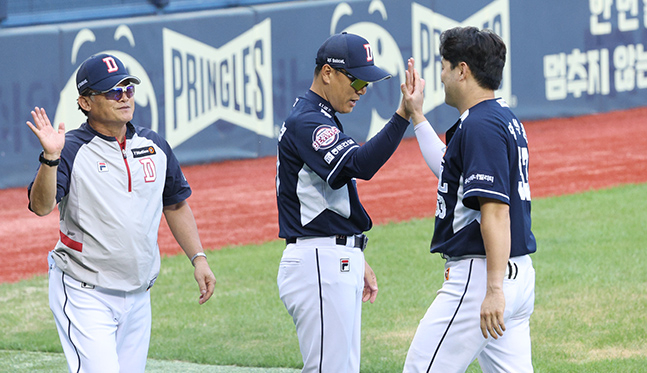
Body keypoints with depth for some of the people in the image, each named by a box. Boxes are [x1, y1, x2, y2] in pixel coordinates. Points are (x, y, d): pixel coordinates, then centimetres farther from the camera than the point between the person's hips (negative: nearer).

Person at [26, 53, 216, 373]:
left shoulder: (155, 146, 8)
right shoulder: (72, 150, -10)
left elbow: (175, 204, 20)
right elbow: (41, 206, -23)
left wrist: (198, 258, 13)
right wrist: (50, 158, -38)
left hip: (138, 295, 6)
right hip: (84, 295, -6)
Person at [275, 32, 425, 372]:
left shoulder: (322, 120, 19)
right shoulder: (304, 123, -15)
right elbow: (360, 164, -31)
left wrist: (356, 260, 25)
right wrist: (404, 115, -38)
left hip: (339, 265, 11)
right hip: (319, 267, -11)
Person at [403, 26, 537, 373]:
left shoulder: (480, 126, -15)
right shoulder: (506, 120, 17)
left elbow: (496, 210, -24)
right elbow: (449, 168, 34)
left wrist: (494, 289, -28)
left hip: (479, 275, -10)